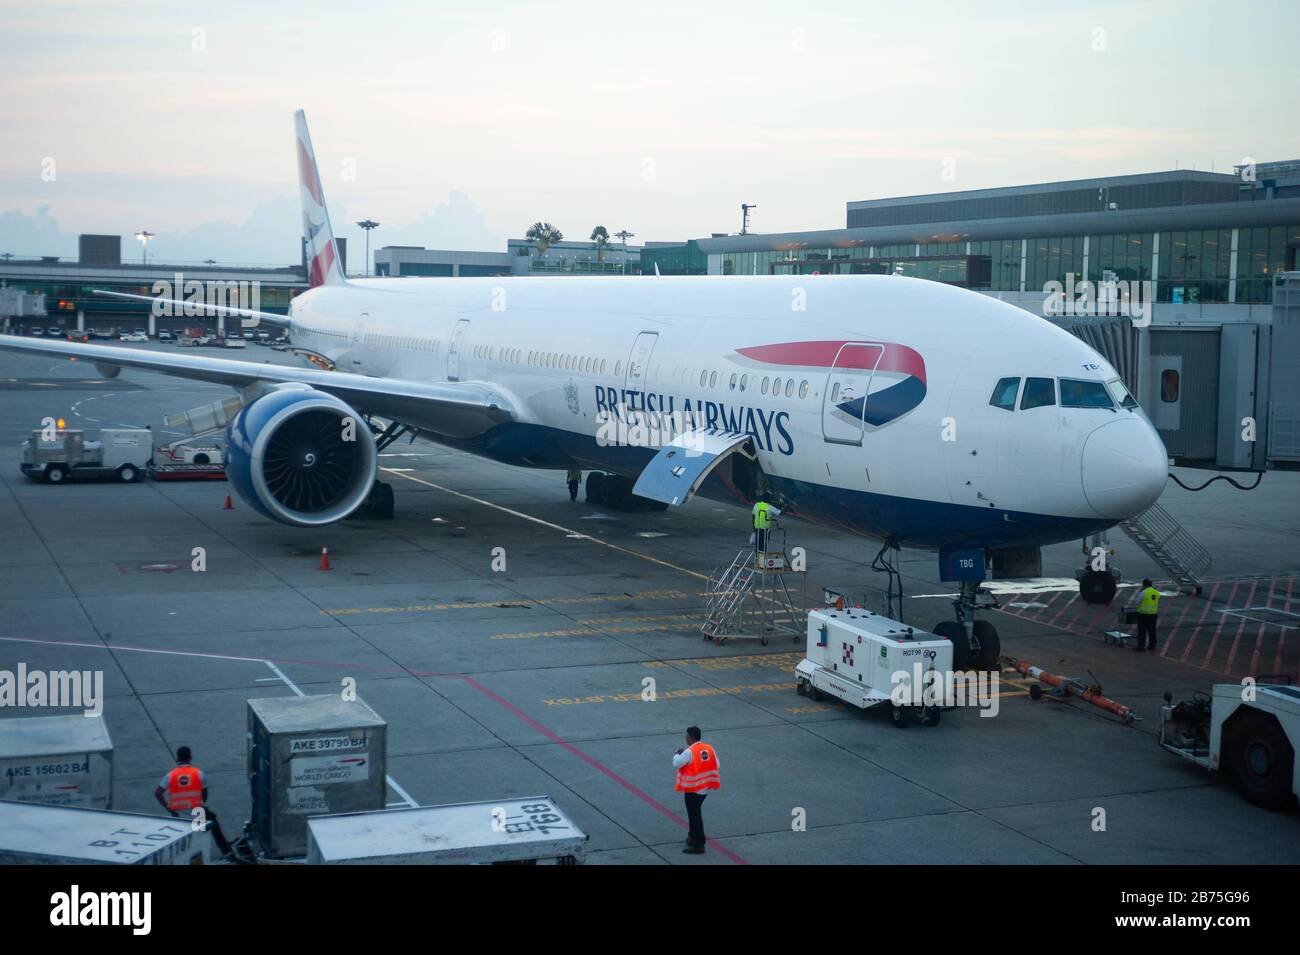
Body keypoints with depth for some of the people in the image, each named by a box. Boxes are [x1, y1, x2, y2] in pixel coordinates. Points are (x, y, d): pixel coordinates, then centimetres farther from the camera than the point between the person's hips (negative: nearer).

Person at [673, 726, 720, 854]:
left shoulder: (689, 752, -21)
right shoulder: (709, 748, 0)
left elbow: (676, 764, -15)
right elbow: (716, 765, 5)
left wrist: (678, 753, 2)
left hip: (693, 789, -8)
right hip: (704, 787, 8)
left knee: (695, 816, 0)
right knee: (695, 813, 24)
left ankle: (698, 845, 4)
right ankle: (693, 836, 37)